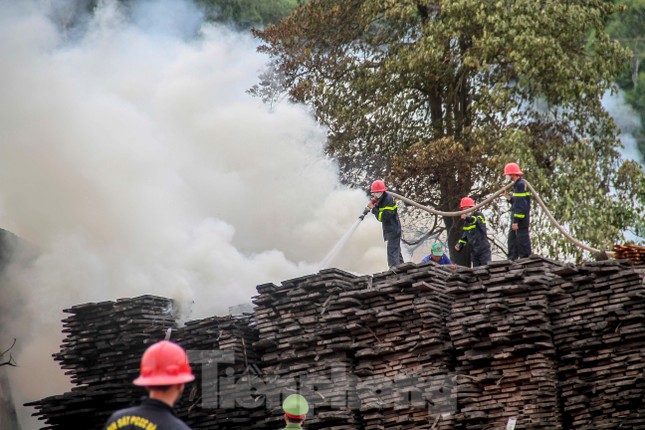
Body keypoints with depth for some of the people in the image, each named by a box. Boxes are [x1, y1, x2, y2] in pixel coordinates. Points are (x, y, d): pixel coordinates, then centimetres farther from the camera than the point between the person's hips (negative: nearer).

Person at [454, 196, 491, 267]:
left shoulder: (479, 215, -8)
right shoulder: (466, 222, 12)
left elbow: (477, 221, -33)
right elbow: (465, 235, 23)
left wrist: (467, 218, -54)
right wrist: (459, 244, 4)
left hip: (483, 249, -7)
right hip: (474, 250, 7)